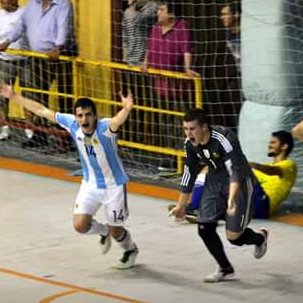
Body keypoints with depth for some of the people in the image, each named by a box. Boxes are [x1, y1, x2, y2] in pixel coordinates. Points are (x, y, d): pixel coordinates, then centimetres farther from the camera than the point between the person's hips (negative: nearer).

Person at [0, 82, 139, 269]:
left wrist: (126, 109, -78)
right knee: (80, 225, -7)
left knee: (115, 232, 7)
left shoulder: (104, 128, -31)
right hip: (90, 184, 4)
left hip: (114, 186, -4)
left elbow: (118, 120, -55)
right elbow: (43, 111, -6)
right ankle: (104, 231, 29)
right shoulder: (71, 123, -16)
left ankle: (131, 249, 44)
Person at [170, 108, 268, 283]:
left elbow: (235, 172, -41)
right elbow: (189, 173, 6)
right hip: (215, 182, 6)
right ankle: (225, 270, 17)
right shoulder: (191, 144, -9)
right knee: (205, 229, -4)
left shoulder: (223, 139, -31)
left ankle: (259, 237, 28)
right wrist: (181, 205, 12)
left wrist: (231, 199, -57)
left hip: (239, 182, -6)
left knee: (233, 236, -8)